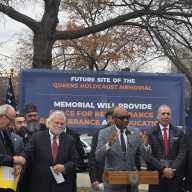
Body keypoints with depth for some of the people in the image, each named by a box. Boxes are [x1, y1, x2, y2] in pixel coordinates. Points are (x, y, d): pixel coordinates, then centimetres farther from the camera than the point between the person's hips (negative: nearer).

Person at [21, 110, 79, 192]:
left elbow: (74, 161, 5)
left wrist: (65, 167, -14)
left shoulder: (69, 140, 7)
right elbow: (27, 153, -6)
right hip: (40, 185, -1)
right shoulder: (37, 137, 2)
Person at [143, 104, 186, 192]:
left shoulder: (179, 133, 8)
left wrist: (172, 169, -12)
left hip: (175, 175, 1)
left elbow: (182, 153, 0)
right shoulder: (150, 133, 2)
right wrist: (162, 169, -15)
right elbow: (148, 155, -6)